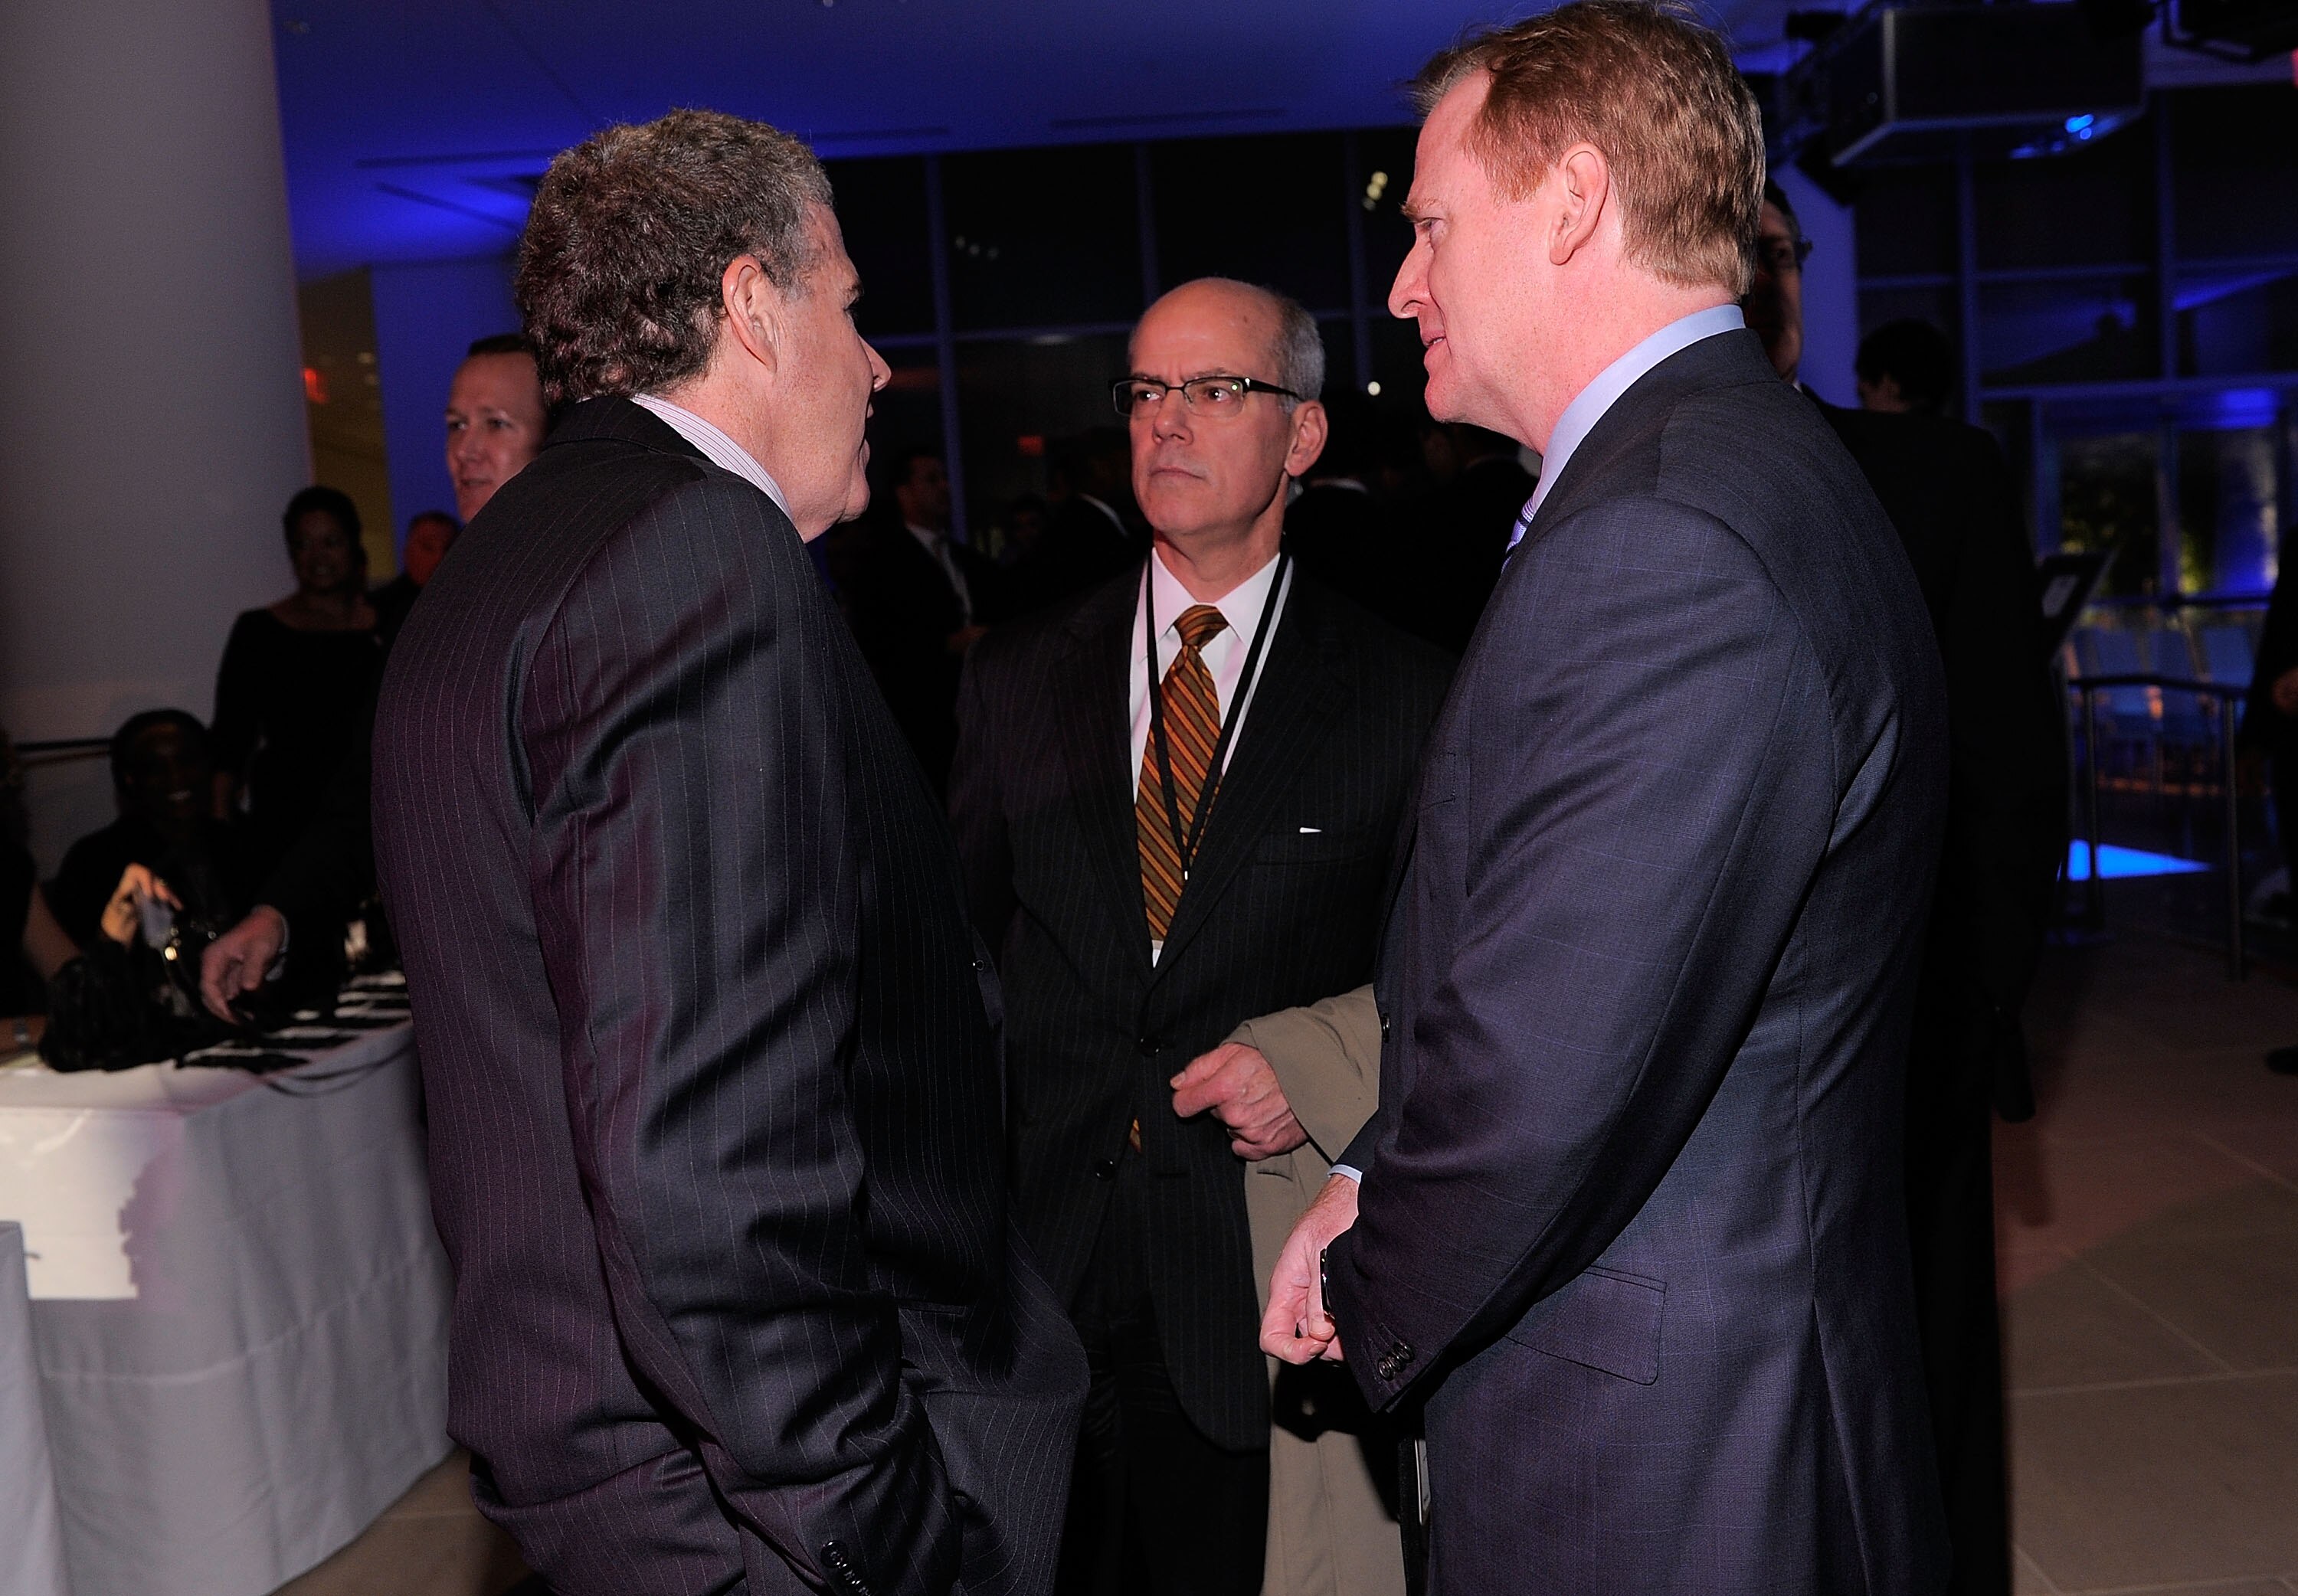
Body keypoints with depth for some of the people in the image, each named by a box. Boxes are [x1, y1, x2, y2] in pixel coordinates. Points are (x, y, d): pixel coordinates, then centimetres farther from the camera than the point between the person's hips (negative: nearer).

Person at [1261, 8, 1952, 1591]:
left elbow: (1536, 1085, -29)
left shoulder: (1667, 548, -27)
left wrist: (1374, 1303, -9)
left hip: (1654, 1456, -9)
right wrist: (1371, 1188, 5)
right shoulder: (1757, 476, 8)